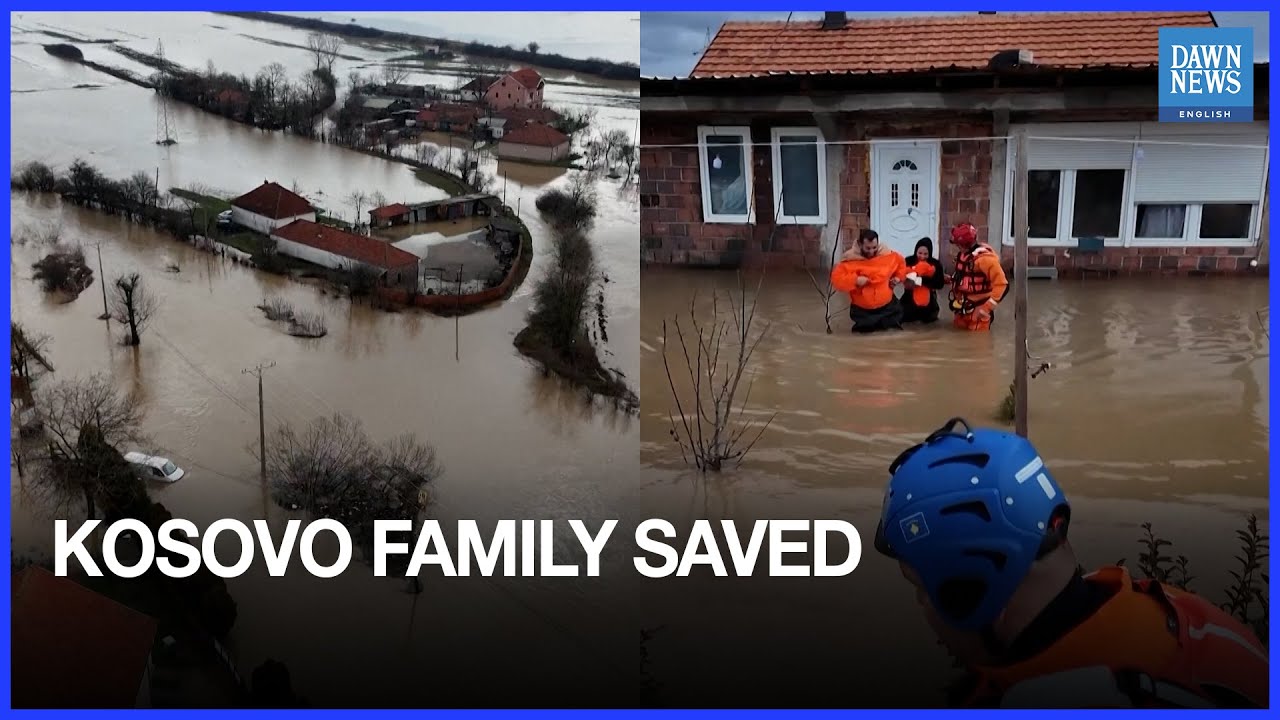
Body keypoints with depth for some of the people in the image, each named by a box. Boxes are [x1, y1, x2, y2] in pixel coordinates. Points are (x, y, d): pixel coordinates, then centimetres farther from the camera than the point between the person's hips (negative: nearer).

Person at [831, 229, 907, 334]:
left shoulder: (888, 255, -6)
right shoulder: (850, 260, -17)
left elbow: (900, 263, 15)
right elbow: (837, 279, -21)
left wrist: (898, 277, 1)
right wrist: (855, 280, -31)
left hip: (887, 305, 3)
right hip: (862, 309, -2)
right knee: (865, 329, 0)